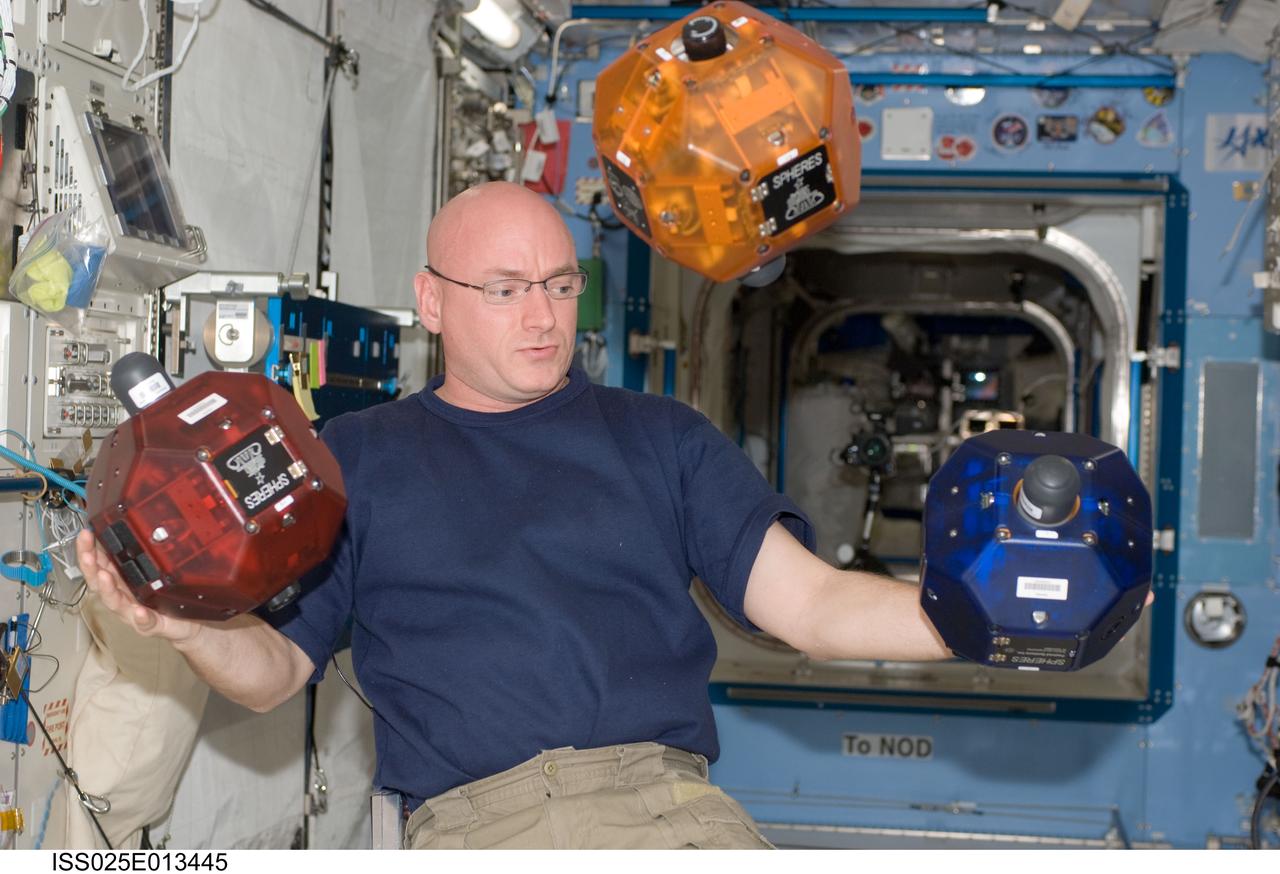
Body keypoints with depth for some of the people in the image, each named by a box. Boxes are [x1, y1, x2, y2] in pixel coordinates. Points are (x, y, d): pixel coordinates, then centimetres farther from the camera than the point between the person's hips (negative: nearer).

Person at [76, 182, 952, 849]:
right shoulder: (358, 455, 19)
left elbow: (810, 604, 8)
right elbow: (276, 668, 14)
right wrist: (194, 628, -9)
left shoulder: (663, 439, 19)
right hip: (471, 820, -1)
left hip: (664, 797, 2)